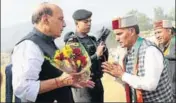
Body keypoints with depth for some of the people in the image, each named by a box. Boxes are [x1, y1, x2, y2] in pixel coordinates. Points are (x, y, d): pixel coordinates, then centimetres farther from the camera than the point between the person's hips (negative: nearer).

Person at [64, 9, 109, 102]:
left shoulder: (92, 39, 9)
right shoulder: (72, 42, -10)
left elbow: (103, 59, 12)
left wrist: (104, 50, -8)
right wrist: (97, 55, -22)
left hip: (97, 81, 7)